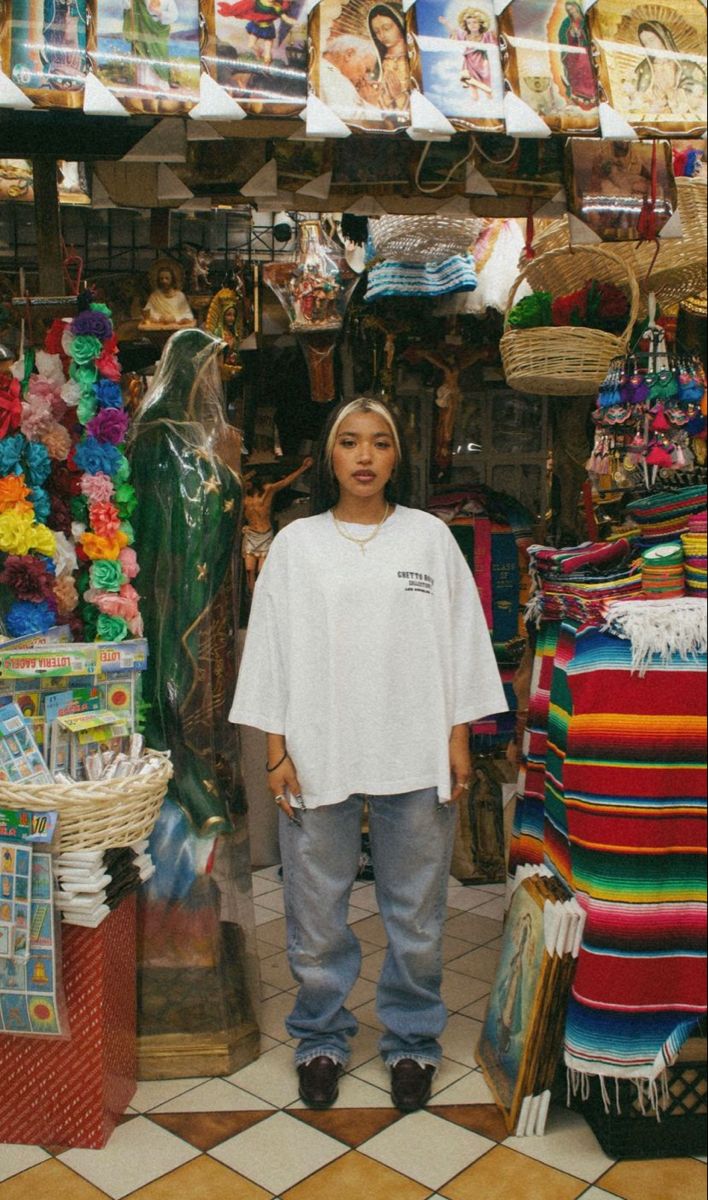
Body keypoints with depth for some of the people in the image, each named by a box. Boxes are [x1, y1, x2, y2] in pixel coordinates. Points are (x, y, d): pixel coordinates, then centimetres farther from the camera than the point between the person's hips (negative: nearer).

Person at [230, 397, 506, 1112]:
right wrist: (277, 751, -2)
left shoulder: (430, 537, 4)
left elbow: (458, 639, 5)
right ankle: (320, 1038, 29)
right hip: (317, 754, 0)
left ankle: (411, 1040, 28)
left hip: (415, 756, 0)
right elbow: (272, 646, 3)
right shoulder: (296, 544, 4)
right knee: (316, 909, 8)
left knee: (416, 911, 9)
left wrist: (458, 740, 0)